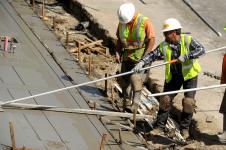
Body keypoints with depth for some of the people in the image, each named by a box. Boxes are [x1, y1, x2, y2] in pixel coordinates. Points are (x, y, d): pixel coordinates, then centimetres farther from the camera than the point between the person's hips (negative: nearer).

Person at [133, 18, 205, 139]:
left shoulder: (188, 40, -18)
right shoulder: (164, 45, -9)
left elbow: (201, 50, -27)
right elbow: (152, 55, -13)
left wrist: (186, 56, -38)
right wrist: (142, 62, -30)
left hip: (189, 75, -3)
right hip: (173, 76, 3)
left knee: (188, 102, -7)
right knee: (165, 100, 1)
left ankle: (184, 128, 11)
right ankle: (159, 126, 11)